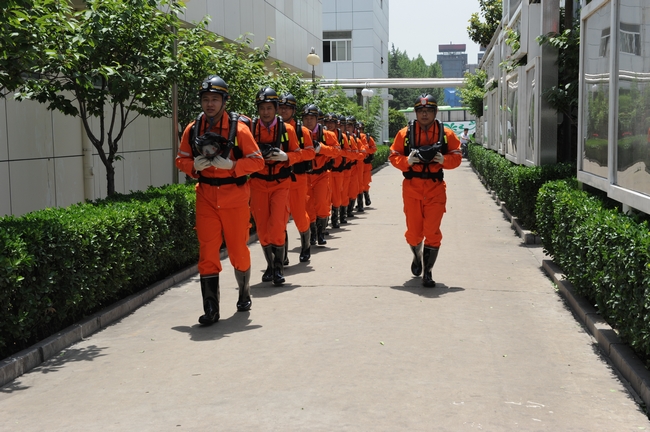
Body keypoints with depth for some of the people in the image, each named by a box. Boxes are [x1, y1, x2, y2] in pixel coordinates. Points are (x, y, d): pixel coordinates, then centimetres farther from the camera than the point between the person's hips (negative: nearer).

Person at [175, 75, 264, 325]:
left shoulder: (238, 129, -8)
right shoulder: (192, 129, 1)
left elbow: (257, 161, -7)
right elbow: (181, 159, 10)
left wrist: (231, 165, -21)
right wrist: (194, 166, -12)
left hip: (235, 197, -2)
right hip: (206, 198, 2)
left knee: (238, 249, 10)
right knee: (207, 251, -4)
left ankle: (244, 294, 36)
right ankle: (211, 309, 0)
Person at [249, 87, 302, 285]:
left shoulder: (287, 129, -1)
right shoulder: (250, 129, 1)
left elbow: (298, 154, 4)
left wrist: (285, 156, -17)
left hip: (281, 183, -2)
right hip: (258, 183, 2)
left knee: (277, 225, -13)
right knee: (262, 228, 5)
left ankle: (279, 267, 2)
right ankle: (270, 265, 24)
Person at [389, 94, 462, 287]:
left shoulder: (446, 134, 2)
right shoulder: (405, 133, 1)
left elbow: (456, 156, 6)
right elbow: (393, 156, 4)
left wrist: (444, 160, -15)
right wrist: (407, 161, -16)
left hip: (435, 188, 0)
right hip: (412, 186, 1)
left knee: (432, 231, -5)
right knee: (413, 231, 8)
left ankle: (427, 272, 7)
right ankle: (417, 257, 41)